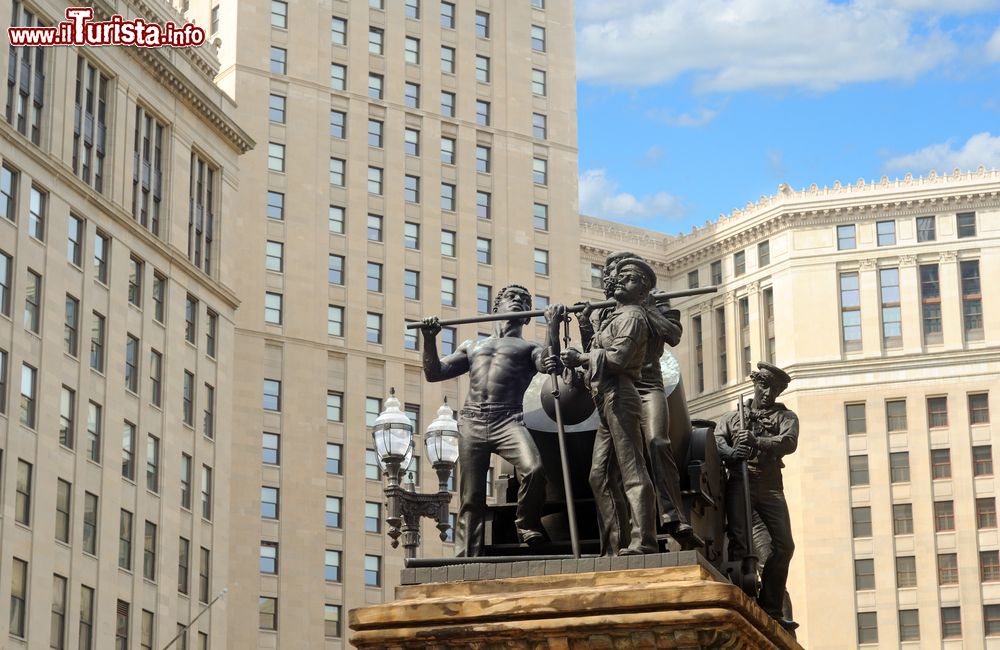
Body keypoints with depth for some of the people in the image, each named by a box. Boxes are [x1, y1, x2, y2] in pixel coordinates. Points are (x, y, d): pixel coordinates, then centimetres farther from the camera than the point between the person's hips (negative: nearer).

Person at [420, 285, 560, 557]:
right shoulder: (472, 347, 29)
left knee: (534, 468, -29)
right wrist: (429, 340, 8)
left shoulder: (530, 348, 21)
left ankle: (527, 526, -6)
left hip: (508, 421, -2)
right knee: (471, 498, -4)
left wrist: (553, 326, -11)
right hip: (471, 422, 2)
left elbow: (550, 364, -1)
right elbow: (434, 373, 22)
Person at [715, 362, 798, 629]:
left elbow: (789, 443, -4)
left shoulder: (785, 417, 18)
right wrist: (731, 452, -21)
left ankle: (771, 610, -2)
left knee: (784, 545, -8)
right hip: (740, 482, -1)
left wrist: (757, 442, -21)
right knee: (740, 542, -14)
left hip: (770, 485, 1)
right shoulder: (733, 416, 22)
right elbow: (717, 440, 3)